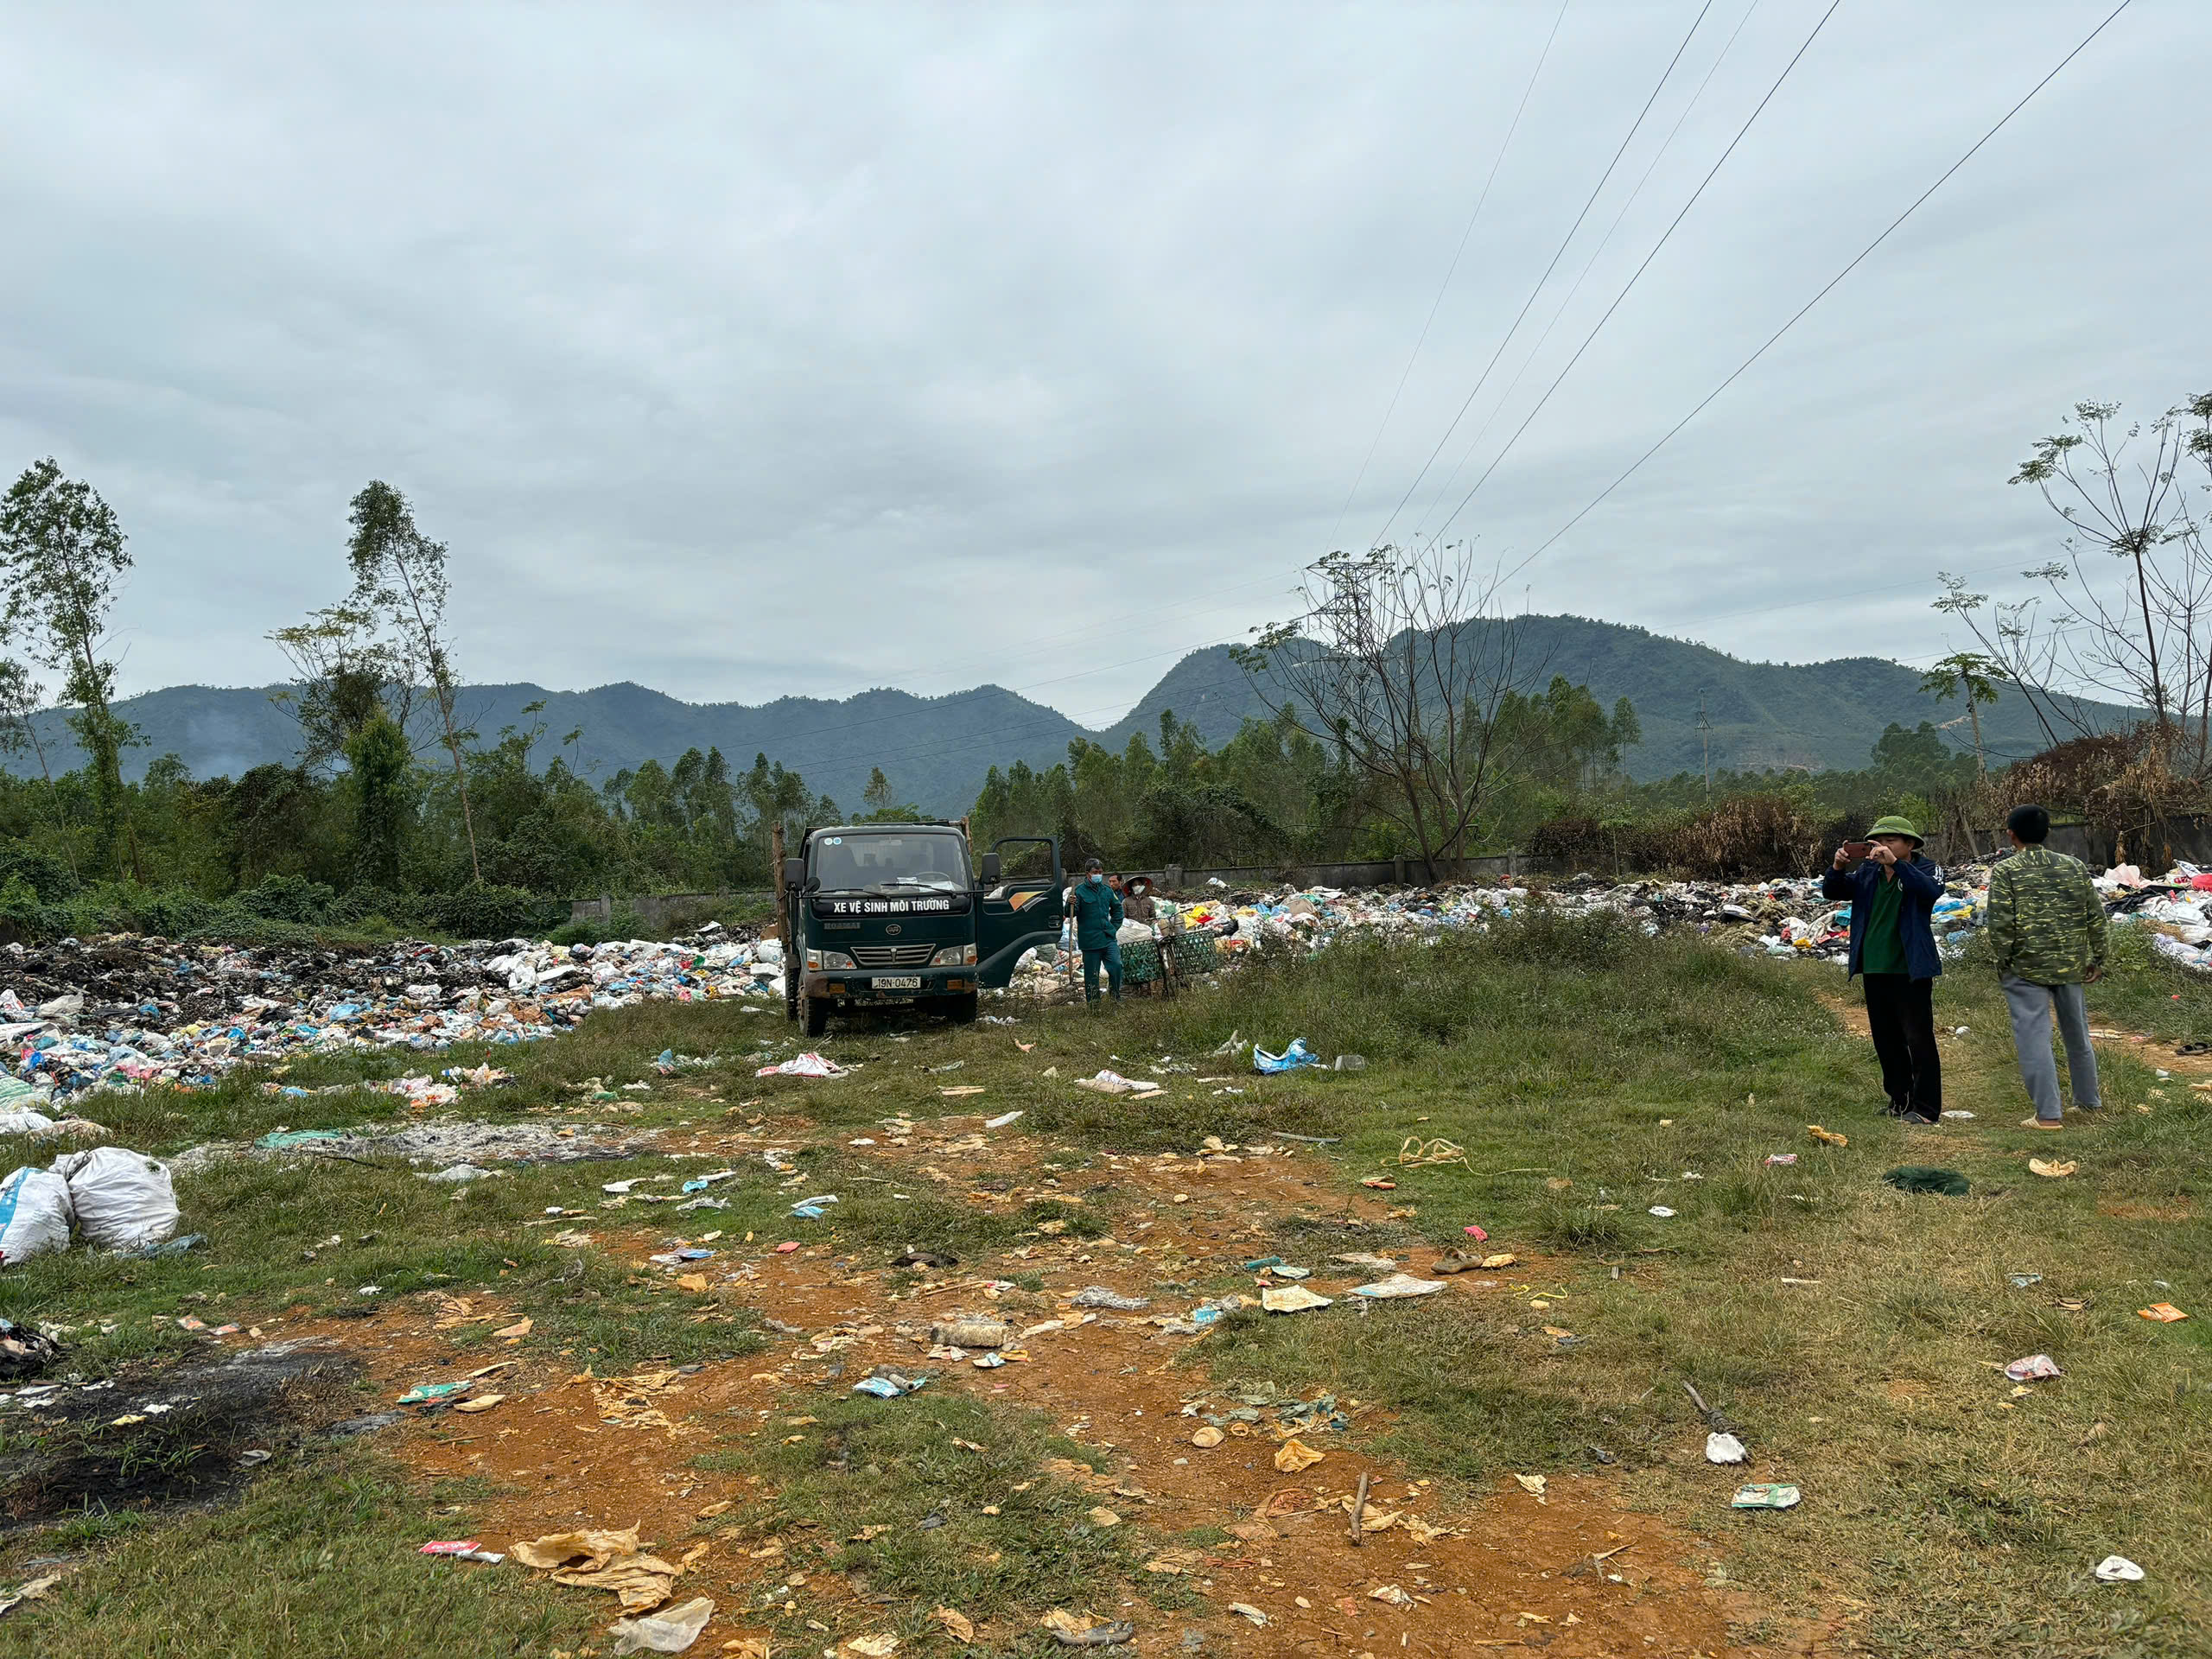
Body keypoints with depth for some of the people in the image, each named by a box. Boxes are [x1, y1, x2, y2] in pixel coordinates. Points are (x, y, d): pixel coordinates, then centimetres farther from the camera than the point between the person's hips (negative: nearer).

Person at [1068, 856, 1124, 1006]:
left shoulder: (1107, 890, 8)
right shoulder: (1079, 890, -6)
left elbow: (1117, 909, 24)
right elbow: (1071, 914, -11)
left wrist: (1114, 926, 14)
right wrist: (1070, 904, -32)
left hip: (1109, 938, 4)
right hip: (1089, 940, -4)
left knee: (1116, 965, -7)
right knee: (1091, 974, 3)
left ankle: (1116, 998, 13)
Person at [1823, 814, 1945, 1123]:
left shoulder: (1924, 868, -4)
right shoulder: (1868, 871, 10)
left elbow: (1932, 891, -25)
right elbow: (1831, 892, 6)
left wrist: (1895, 863, -32)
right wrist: (1837, 867, -14)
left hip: (1910, 970, -6)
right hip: (1874, 969, 6)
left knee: (1918, 1039, -5)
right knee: (1886, 1040, 14)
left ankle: (1926, 1108, 2)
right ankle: (1900, 1100, 27)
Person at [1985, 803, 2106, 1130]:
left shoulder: (2005, 872, -9)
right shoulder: (2074, 867, 5)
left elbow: (2001, 924, -14)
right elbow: (2096, 916, 7)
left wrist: (2003, 962, -2)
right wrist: (2097, 959, 15)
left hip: (2026, 968, -5)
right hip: (2071, 965, 5)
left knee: (2034, 1038, -1)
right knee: (2077, 1034, 19)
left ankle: (2048, 1115, -2)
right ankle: (2089, 1101, 34)